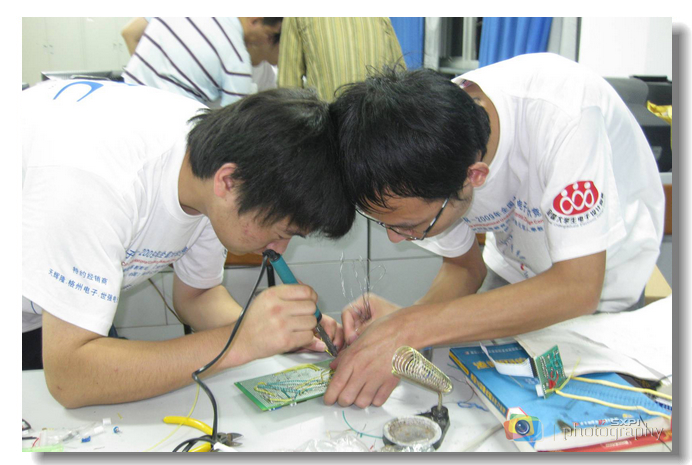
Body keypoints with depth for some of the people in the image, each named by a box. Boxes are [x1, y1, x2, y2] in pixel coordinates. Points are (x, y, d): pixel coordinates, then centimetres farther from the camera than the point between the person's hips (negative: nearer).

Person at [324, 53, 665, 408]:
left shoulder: (561, 116, -40)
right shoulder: (417, 163, -24)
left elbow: (579, 288, -41)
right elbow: (464, 265, -10)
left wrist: (412, 328, -46)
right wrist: (404, 318, -32)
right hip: (514, 269, 3)